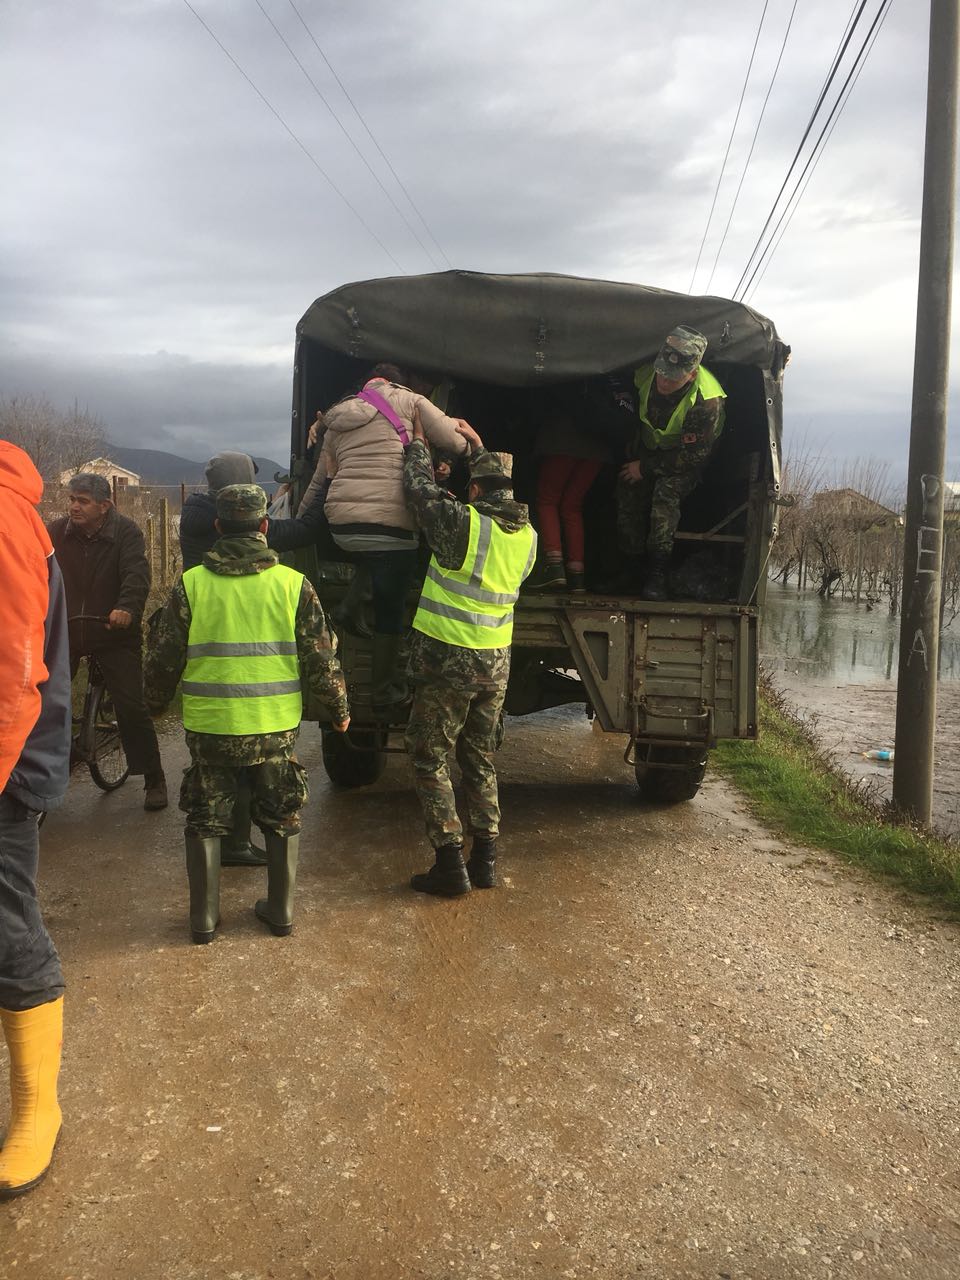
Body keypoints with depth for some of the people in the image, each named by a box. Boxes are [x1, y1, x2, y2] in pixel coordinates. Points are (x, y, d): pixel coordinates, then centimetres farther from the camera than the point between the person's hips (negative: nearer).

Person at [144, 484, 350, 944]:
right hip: (275, 726, 0)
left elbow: (163, 659, 2)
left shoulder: (191, 584, -5)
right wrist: (339, 707, 12)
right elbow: (321, 659, -3)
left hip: (208, 726, 0)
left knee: (206, 819, 16)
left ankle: (204, 916, 21)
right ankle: (280, 910, 25)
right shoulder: (293, 584, -6)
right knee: (281, 818, 17)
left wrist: (156, 703, 20)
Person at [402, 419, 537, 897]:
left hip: (449, 660, -6)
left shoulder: (463, 523, -17)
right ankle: (485, 858, 20)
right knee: (480, 760, 18)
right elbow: (502, 498, 24)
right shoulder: (527, 535, 3)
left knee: (429, 757, 5)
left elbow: (420, 488, -2)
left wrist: (417, 444, 16)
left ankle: (450, 862, 2)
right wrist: (479, 448, 29)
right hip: (496, 662, 6)